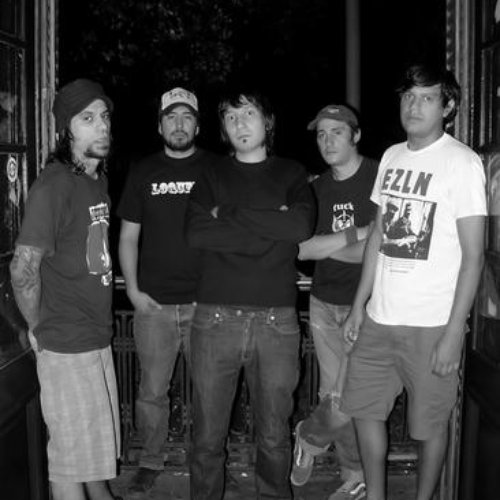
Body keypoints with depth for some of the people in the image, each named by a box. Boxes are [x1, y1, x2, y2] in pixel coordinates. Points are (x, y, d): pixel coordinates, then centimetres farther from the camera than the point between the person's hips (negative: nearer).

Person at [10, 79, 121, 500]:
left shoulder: (100, 178, 8)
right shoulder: (54, 186, -18)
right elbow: (23, 269, -20)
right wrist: (38, 330, -9)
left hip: (98, 336, 8)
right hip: (66, 346, -8)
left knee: (99, 436, 22)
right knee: (73, 451, 5)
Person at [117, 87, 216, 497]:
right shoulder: (144, 172, 9)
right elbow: (128, 236, 11)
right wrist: (133, 290, 0)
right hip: (154, 305, 1)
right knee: (152, 391, 7)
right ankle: (151, 462, 26)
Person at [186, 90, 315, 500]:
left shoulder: (291, 174, 12)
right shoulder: (213, 178, 13)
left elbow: (301, 226, -8)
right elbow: (197, 233, -5)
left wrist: (231, 213, -5)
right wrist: (270, 225, -8)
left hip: (276, 318, 0)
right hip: (216, 316, 1)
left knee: (275, 436, 9)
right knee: (207, 437, 6)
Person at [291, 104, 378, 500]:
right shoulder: (317, 189, 9)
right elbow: (303, 249, -2)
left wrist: (325, 245, -8)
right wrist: (354, 235, -14)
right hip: (325, 304, 5)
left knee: (348, 400, -7)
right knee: (335, 397, 9)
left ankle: (309, 438, 25)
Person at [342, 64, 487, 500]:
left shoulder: (462, 162, -9)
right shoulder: (392, 156, 9)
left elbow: (473, 256, -10)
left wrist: (453, 333, -15)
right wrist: (359, 305, 11)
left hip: (432, 324, -5)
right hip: (380, 317, 6)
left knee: (430, 424, 7)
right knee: (365, 409, 13)